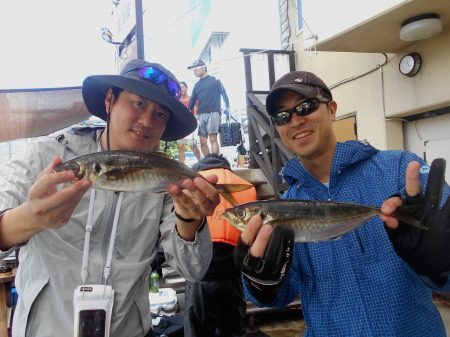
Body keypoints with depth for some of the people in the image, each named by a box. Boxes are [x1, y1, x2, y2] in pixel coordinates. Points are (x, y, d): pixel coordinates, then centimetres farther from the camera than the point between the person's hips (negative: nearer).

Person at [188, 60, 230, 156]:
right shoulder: (197, 85, 21)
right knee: (202, 141, 1)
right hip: (201, 115, 5)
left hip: (213, 112, -5)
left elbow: (224, 93, 2)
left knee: (213, 138, -15)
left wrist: (227, 107, -12)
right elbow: (192, 100, 20)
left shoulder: (215, 80, 8)